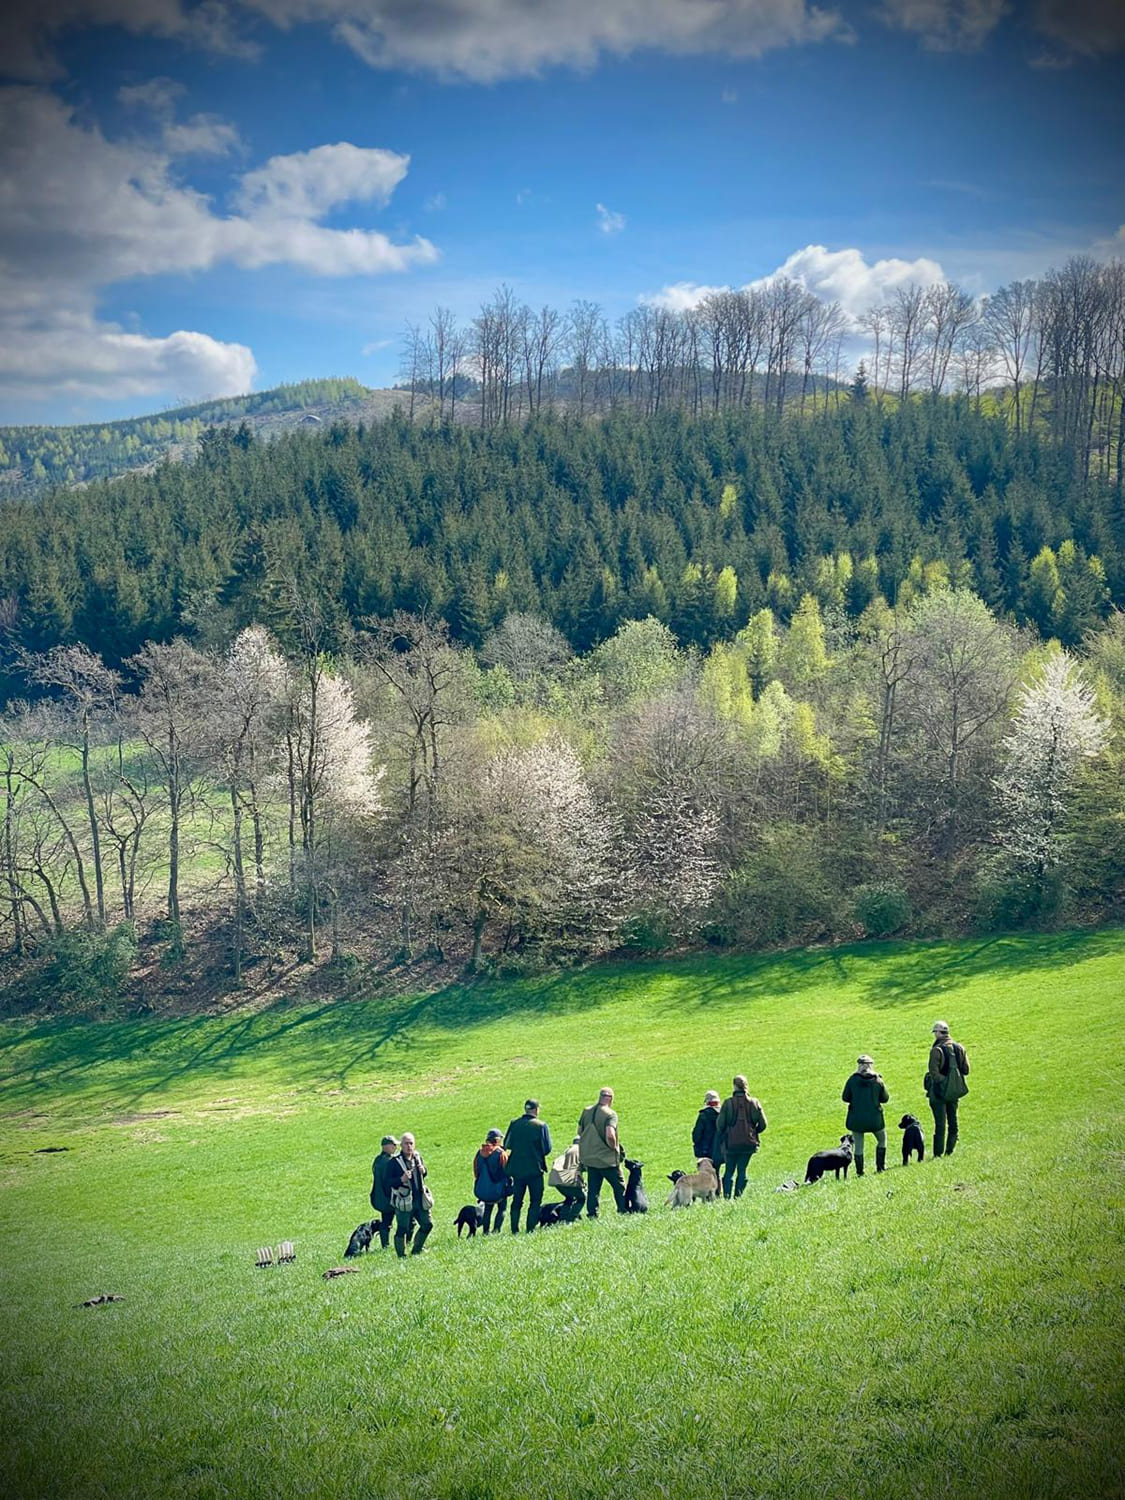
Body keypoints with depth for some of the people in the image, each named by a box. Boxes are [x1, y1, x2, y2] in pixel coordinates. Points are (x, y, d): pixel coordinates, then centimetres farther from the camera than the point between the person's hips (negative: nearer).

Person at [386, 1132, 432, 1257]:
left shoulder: (418, 1156, 7)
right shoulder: (395, 1161, -12)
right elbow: (388, 1181, -13)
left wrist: (423, 1171, -1)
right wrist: (401, 1179, -29)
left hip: (420, 1200, 6)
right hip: (404, 1201, -6)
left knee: (427, 1224, 11)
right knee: (402, 1229, -1)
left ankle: (416, 1250, 28)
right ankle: (401, 1256, 12)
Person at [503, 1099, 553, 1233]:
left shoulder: (514, 1124, -1)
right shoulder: (541, 1125, -10)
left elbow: (506, 1146, 2)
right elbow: (547, 1148, -9)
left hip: (517, 1168, 3)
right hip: (535, 1169, -3)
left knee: (517, 1200, 13)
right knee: (535, 1201, 6)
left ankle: (515, 1230, 11)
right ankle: (530, 1229, -1)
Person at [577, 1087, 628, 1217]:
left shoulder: (586, 1111, 3)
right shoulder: (610, 1114, -16)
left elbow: (580, 1132, 12)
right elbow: (610, 1135, -28)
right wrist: (614, 1147, -12)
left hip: (588, 1158, 5)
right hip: (607, 1159, -5)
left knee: (593, 1187, 12)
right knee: (619, 1186, 11)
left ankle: (592, 1213, 8)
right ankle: (623, 1211, 16)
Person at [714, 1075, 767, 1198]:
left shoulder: (728, 1103, -9)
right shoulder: (754, 1102, -1)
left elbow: (720, 1124, -7)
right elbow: (763, 1124, 1)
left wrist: (722, 1136, 12)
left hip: (731, 1143, -2)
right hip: (748, 1143, 2)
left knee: (729, 1171, 10)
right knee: (742, 1171, 10)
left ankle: (727, 1196, 1)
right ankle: (738, 1196, 4)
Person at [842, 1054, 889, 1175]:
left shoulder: (852, 1080, -8)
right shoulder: (877, 1080, -7)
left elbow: (845, 1098, -1)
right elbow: (885, 1098, 2)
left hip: (856, 1119, 0)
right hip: (874, 1119, 0)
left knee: (858, 1146, 8)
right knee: (882, 1141, 23)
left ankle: (859, 1172, 7)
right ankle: (881, 1167, 22)